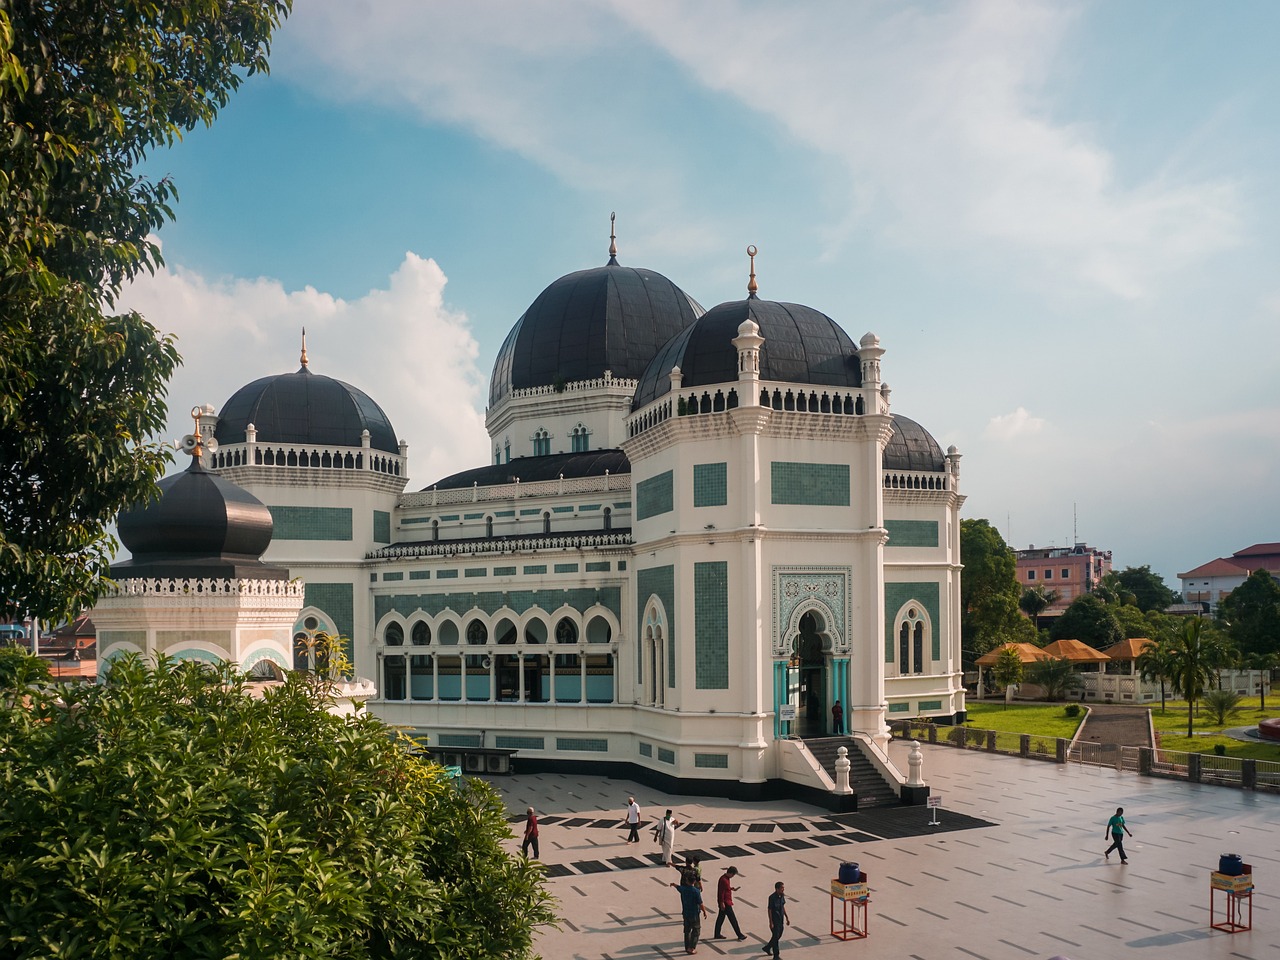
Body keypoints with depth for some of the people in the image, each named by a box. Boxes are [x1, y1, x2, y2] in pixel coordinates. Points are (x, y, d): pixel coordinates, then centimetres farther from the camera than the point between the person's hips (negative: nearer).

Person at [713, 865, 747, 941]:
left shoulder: (727, 878, 7)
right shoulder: (723, 880, -25)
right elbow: (721, 892, -24)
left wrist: (731, 888, 8)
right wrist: (722, 903, -23)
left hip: (727, 902, 10)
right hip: (725, 902, -10)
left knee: (721, 917, 16)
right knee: (732, 919, -1)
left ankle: (717, 934, 24)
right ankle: (740, 935, 6)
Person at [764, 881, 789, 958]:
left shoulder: (782, 896, 0)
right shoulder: (772, 897, -23)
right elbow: (769, 910, -18)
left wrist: (787, 917, 15)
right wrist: (771, 923, -18)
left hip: (781, 920, 8)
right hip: (775, 920, -8)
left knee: (779, 935, 18)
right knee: (776, 936, -1)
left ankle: (767, 947, 38)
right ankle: (776, 956, 11)